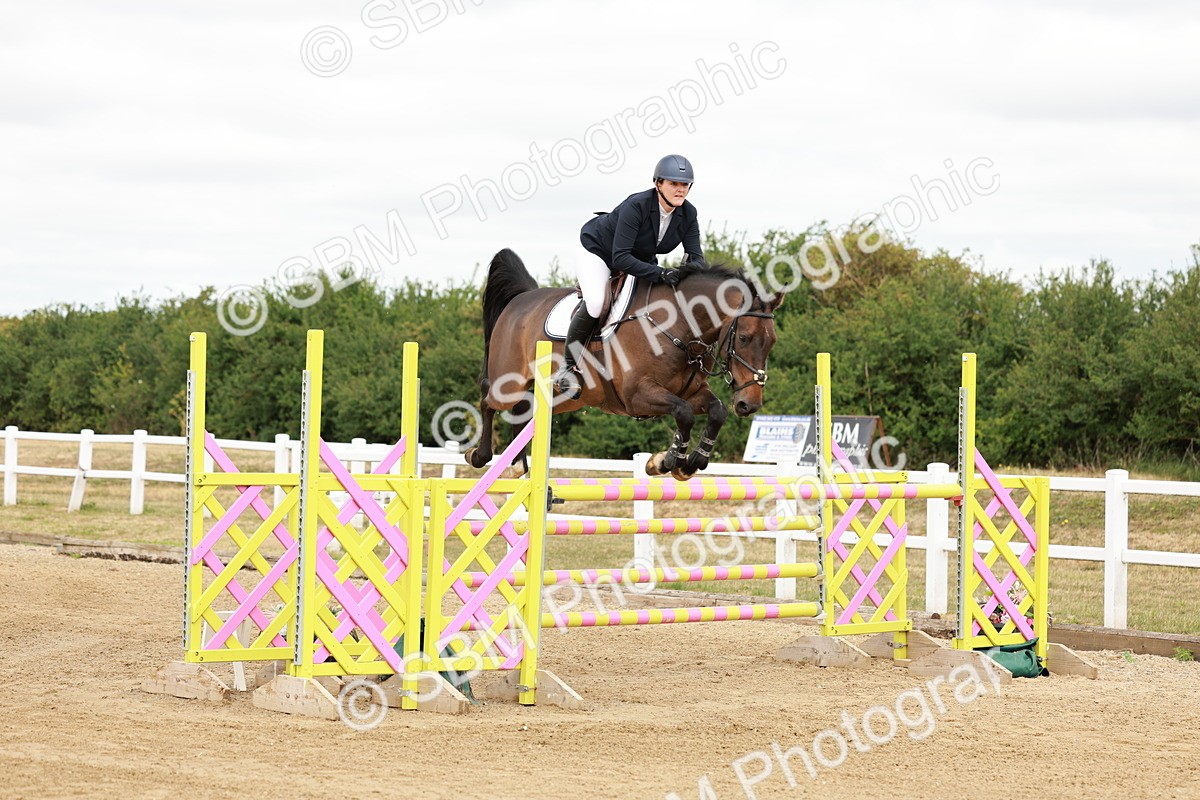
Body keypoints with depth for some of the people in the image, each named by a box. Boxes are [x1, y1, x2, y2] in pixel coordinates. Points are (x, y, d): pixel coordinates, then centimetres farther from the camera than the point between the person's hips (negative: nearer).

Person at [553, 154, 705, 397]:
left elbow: (696, 256, -12)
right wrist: (659, 274, -47)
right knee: (595, 304, -32)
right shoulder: (636, 206, -34)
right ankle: (568, 367, -14)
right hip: (598, 253, -7)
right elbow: (620, 258, -37)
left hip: (640, 259, 7)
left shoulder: (688, 214, -15)